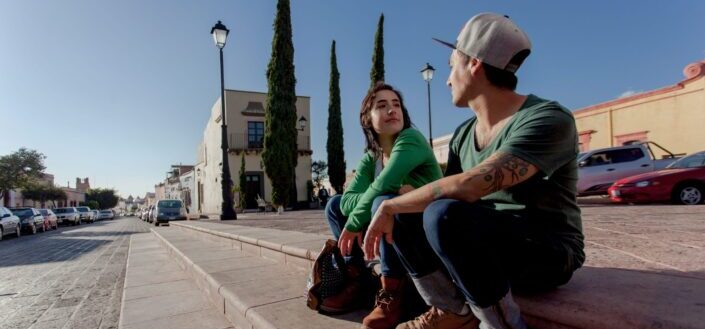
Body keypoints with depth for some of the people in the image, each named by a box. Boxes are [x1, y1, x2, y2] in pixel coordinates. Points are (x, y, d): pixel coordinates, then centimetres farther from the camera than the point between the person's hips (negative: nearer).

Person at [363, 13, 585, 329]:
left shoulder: (548, 120, -20)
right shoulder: (462, 135, 5)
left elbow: (468, 187, -33)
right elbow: (447, 192, 7)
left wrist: (390, 207, -23)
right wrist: (388, 209, -7)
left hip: (547, 252, -7)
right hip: (487, 249, 7)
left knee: (444, 215, -36)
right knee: (393, 207, -8)